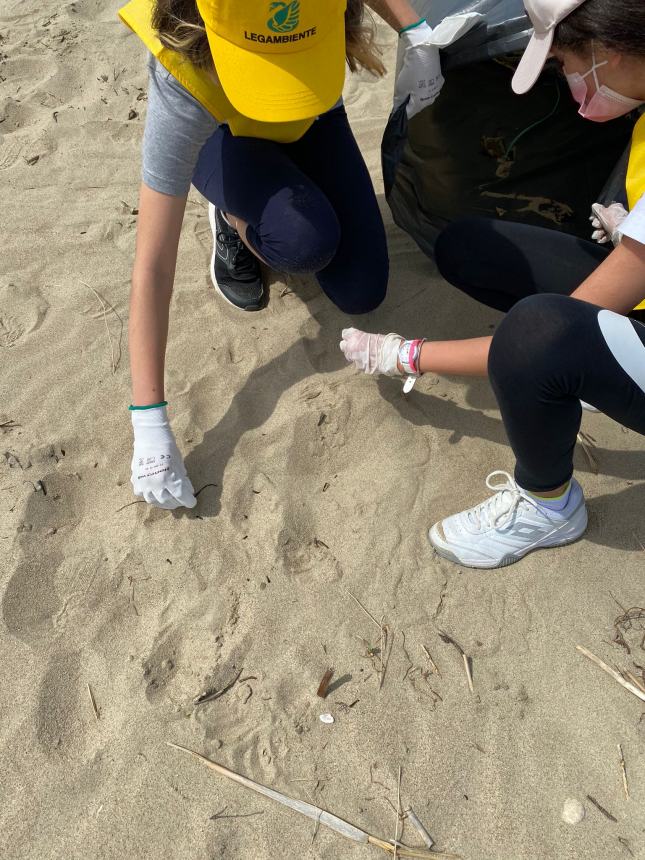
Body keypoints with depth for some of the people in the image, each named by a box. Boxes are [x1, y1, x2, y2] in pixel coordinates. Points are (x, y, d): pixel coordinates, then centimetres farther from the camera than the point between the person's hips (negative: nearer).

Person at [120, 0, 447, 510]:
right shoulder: (182, 84, -42)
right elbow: (153, 266, -41)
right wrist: (150, 426, -43)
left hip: (311, 119, 4)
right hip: (214, 138, -3)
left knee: (361, 293, -8)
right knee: (305, 242, -35)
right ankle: (233, 219, 0)